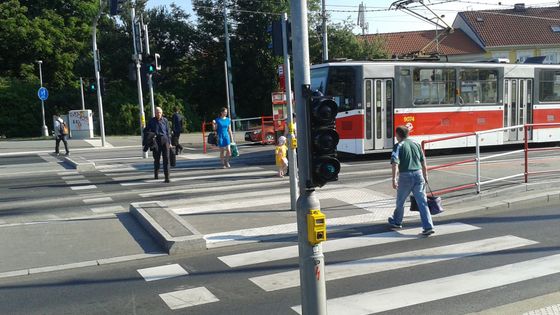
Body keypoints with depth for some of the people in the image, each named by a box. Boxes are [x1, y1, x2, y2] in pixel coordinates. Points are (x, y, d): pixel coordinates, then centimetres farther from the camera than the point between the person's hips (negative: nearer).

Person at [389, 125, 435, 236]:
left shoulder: (398, 146, -3)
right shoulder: (416, 144, 13)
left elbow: (395, 163, -16)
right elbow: (423, 163, 17)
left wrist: (394, 179, -22)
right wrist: (425, 176, 27)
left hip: (405, 176, -4)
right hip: (418, 174, 4)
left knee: (400, 201, 16)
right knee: (422, 202, 2)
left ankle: (396, 222, 34)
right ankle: (428, 227, -6)